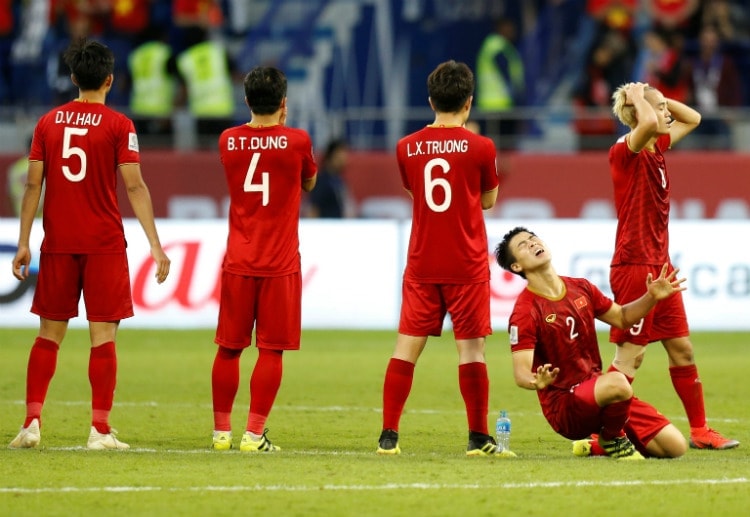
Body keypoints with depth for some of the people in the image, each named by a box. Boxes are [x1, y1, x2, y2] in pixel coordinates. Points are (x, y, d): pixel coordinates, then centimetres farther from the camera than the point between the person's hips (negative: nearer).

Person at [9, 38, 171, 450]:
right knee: (103, 335, 0)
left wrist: (23, 244, 8)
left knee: (49, 334, 9)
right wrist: (156, 247, -7)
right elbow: (134, 187, -8)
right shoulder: (118, 126, -4)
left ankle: (31, 423, 1)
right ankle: (100, 429, -4)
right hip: (104, 245, -3)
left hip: (57, 244, 3)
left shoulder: (48, 123, 5)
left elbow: (33, 185, 4)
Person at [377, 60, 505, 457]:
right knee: (471, 348, 1)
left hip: (421, 266, 3)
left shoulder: (407, 148, 1)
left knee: (407, 346, 5)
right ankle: (478, 438, 4)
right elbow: (488, 200, 8)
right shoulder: (479, 147, -7)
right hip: (467, 266, -3)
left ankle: (388, 435, 3)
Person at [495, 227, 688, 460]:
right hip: (564, 407, -7)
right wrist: (538, 382, -44)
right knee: (617, 383, -38)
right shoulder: (525, 311, -14)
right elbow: (521, 373, -21)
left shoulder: (581, 288, 7)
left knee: (675, 446, -1)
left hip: (599, 393, 7)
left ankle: (598, 445, 19)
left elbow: (622, 318, 22)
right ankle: (612, 440, -7)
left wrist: (652, 297, 4)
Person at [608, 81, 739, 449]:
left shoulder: (658, 146, 11)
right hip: (633, 264, -9)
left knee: (682, 349, 12)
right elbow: (649, 123, -35)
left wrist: (655, 98, 12)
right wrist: (638, 98, -16)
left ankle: (699, 430, 19)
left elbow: (692, 118, 25)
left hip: (659, 265, 9)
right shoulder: (626, 152, -14)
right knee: (630, 354, -8)